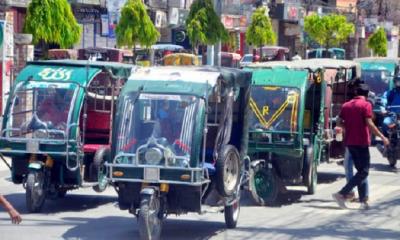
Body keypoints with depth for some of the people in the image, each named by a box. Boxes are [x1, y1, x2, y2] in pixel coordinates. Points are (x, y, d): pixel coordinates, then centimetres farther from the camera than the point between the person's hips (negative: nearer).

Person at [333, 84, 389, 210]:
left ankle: (363, 201, 9)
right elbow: (369, 124, -17)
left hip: (349, 142, 7)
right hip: (361, 142, -7)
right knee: (364, 172, -3)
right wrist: (382, 137, -12)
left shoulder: (346, 105, 10)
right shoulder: (366, 105, -8)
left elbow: (339, 123, 9)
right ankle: (342, 194, -15)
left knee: (361, 170, 13)